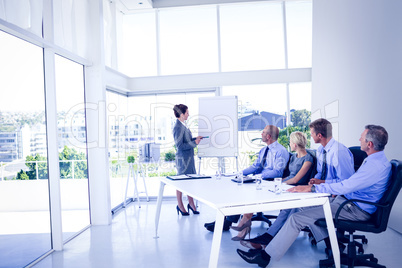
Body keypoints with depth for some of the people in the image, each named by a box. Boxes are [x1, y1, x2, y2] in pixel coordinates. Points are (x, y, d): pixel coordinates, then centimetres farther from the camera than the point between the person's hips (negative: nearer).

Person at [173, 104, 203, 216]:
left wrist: (195, 139, 11)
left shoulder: (183, 125, 10)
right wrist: (194, 143, -19)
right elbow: (179, 145, -21)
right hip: (183, 158, -10)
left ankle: (191, 203, 28)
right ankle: (180, 205, 19)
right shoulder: (178, 127, -19)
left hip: (189, 157, 10)